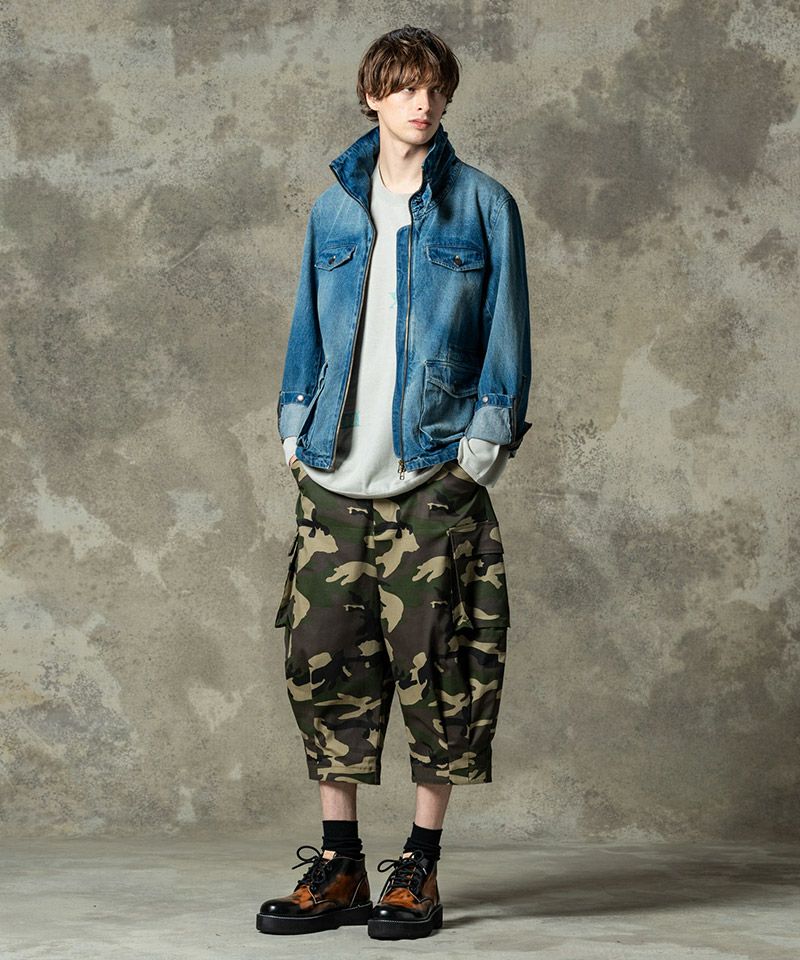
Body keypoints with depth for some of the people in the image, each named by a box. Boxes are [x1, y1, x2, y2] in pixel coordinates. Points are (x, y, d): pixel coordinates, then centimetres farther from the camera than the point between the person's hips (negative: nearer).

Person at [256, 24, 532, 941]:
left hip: (436, 476, -3)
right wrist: (295, 424, 9)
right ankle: (338, 867, 12)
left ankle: (419, 868, 10)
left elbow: (506, 331, 3)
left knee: (432, 663, -3)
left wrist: (486, 436, -5)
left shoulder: (482, 204, 5)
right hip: (335, 477, 3)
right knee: (321, 658, 1)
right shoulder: (332, 209, 14)